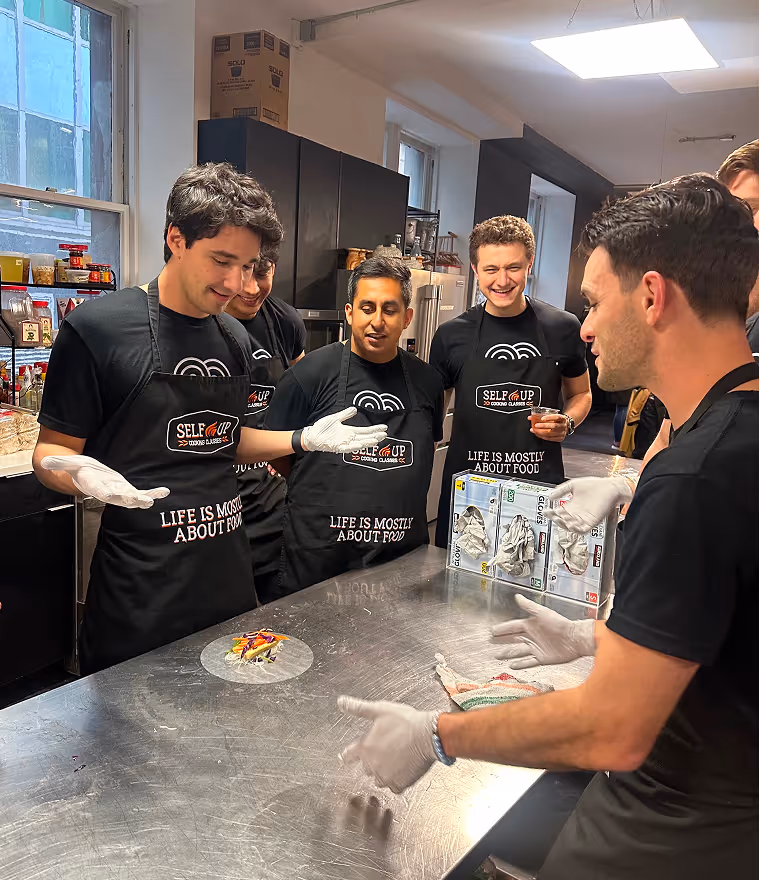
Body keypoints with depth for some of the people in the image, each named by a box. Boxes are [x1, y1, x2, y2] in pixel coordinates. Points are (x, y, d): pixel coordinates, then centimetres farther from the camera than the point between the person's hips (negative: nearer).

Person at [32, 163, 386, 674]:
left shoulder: (236, 340, 7)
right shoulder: (97, 329, -12)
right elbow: (52, 450, -7)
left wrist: (304, 439, 6)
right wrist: (82, 476, -29)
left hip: (229, 573, 6)